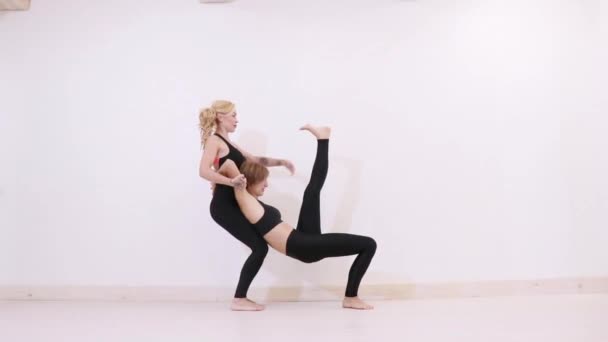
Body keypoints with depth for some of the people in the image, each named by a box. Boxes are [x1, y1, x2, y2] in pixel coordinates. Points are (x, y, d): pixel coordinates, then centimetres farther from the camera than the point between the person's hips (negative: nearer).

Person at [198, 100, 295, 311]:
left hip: (232, 204, 9)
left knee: (259, 248, 10)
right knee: (260, 248, -10)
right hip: (223, 206, -9)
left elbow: (255, 160, 26)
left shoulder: (228, 144, 20)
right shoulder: (214, 140, -7)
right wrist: (231, 181, -32)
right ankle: (239, 300, -3)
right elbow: (203, 171, -22)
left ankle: (241, 298, 12)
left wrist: (281, 162, 16)